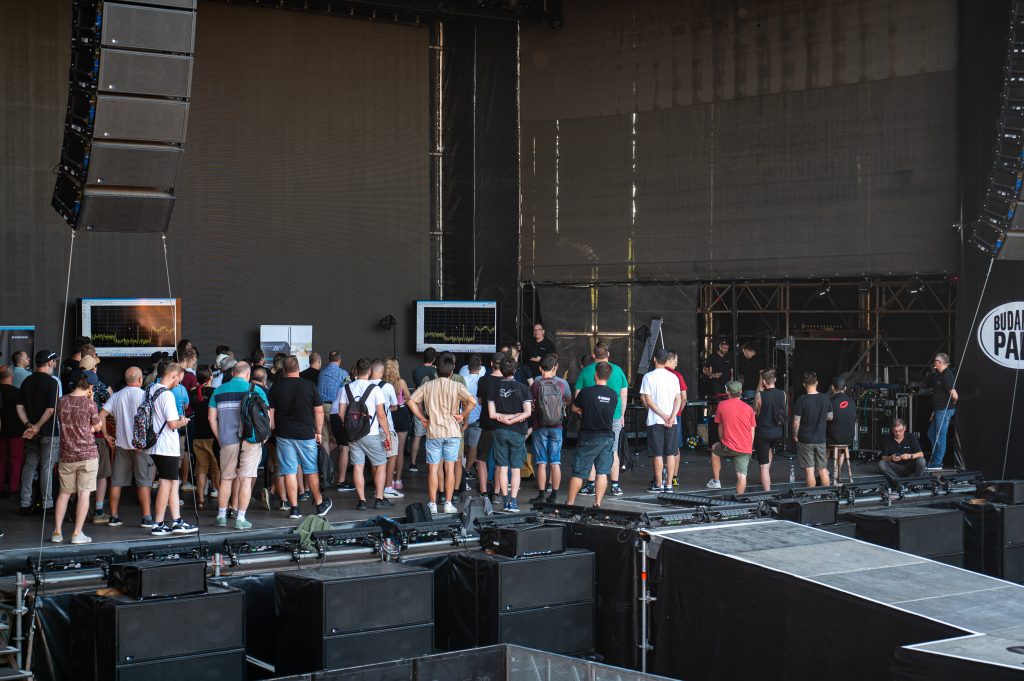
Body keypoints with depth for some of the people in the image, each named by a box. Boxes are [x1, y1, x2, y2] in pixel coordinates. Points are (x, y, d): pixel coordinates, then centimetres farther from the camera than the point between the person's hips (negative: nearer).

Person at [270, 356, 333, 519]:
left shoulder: (276, 387, 0)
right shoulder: (310, 386, -3)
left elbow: (270, 413, 3)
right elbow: (319, 411, -2)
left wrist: (273, 430, 15)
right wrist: (318, 432, 8)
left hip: (284, 435, 1)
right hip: (306, 435, 0)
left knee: (289, 472, 3)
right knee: (312, 470, 10)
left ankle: (294, 508, 2)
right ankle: (320, 505, 21)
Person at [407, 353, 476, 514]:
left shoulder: (427, 386, 1)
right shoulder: (457, 386, -4)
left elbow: (411, 402, -4)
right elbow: (472, 401, -18)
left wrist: (422, 418, 3)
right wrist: (462, 416, -5)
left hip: (433, 432, 1)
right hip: (452, 431, -1)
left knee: (433, 469, 5)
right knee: (450, 468, 5)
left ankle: (432, 504, 7)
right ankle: (448, 504, 6)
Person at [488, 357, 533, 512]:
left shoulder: (494, 388, -1)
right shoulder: (522, 388, -4)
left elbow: (492, 414, -5)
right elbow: (528, 412, -11)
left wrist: (504, 417, -1)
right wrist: (514, 418, -8)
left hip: (500, 431, 1)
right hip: (517, 432, -1)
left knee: (502, 468, 7)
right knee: (516, 469, 2)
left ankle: (506, 500, 8)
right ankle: (513, 501, -5)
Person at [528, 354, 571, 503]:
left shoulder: (536, 384, -8)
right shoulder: (562, 383, -2)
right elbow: (569, 402, 13)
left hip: (540, 427, -2)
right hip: (556, 427, 2)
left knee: (541, 463, 2)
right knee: (555, 463, 6)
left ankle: (541, 494, 2)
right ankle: (554, 495, 8)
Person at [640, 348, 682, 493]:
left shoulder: (648, 377, -5)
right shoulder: (673, 377, 5)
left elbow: (648, 401, -10)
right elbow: (678, 399, 0)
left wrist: (664, 416, -10)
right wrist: (671, 417, -9)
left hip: (655, 421, -3)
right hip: (672, 421, 3)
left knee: (658, 454, 0)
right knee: (670, 453, 6)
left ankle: (659, 484, 2)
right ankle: (669, 484, 6)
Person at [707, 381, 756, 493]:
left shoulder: (722, 405, 0)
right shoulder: (748, 408, 2)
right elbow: (752, 430, 6)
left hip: (729, 446, -1)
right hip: (746, 448, 1)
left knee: (714, 449, 29)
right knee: (742, 475, 4)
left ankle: (716, 481, 32)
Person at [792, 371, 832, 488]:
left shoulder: (801, 400, -15)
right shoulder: (825, 398, -2)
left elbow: (796, 422, -13)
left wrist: (795, 436, 2)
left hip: (805, 440, -4)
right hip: (820, 439, 4)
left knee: (809, 471, 0)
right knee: (823, 470, 12)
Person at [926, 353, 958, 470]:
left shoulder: (947, 375, -18)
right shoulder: (940, 375, 13)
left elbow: (954, 396, -22)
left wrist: (951, 403, -7)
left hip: (944, 410, -11)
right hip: (938, 410, 11)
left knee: (939, 436, -5)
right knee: (931, 434, 18)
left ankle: (937, 463, 0)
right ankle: (934, 459, 25)